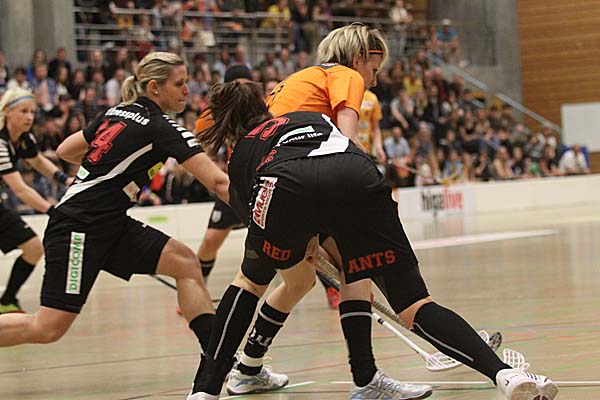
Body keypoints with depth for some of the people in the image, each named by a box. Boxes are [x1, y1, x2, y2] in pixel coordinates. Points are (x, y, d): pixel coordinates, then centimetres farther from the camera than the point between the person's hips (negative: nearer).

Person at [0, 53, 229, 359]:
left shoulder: (118, 113, 10)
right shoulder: (161, 128, -14)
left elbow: (65, 151, 19)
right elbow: (217, 182, -18)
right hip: (79, 227, -10)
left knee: (185, 262, 0)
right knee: (48, 329, -10)